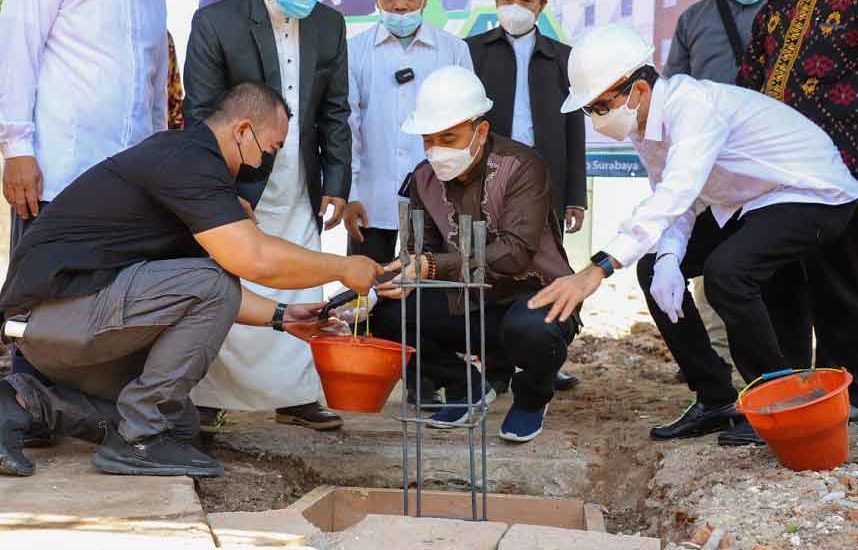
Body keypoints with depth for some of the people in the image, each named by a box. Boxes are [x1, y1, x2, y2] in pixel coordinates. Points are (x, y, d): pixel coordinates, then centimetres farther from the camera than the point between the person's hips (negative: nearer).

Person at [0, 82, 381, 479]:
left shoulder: (180, 156, 18)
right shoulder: (189, 161, -15)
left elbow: (198, 292, 22)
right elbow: (254, 259, -27)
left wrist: (280, 316, 15)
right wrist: (343, 268, -13)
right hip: (54, 307, -11)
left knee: (178, 422, 13)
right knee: (212, 284, -22)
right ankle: (139, 440, -13)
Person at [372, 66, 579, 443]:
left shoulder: (521, 167, -19)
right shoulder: (425, 178, 0)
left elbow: (516, 252, -32)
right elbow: (420, 254, 0)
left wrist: (434, 267, -42)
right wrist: (400, 276, -24)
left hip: (532, 296, -5)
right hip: (466, 303, 5)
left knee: (528, 329, -40)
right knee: (386, 314, -16)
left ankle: (531, 398, -2)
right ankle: (463, 384, 10)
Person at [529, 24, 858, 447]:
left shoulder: (695, 107, -32)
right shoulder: (647, 124, -3)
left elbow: (675, 195, -46)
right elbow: (672, 202, 0)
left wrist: (599, 269, -53)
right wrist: (668, 258, -22)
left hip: (814, 195, -9)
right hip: (748, 203, 9)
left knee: (725, 270, -31)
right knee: (654, 267, -2)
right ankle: (714, 401, 8)